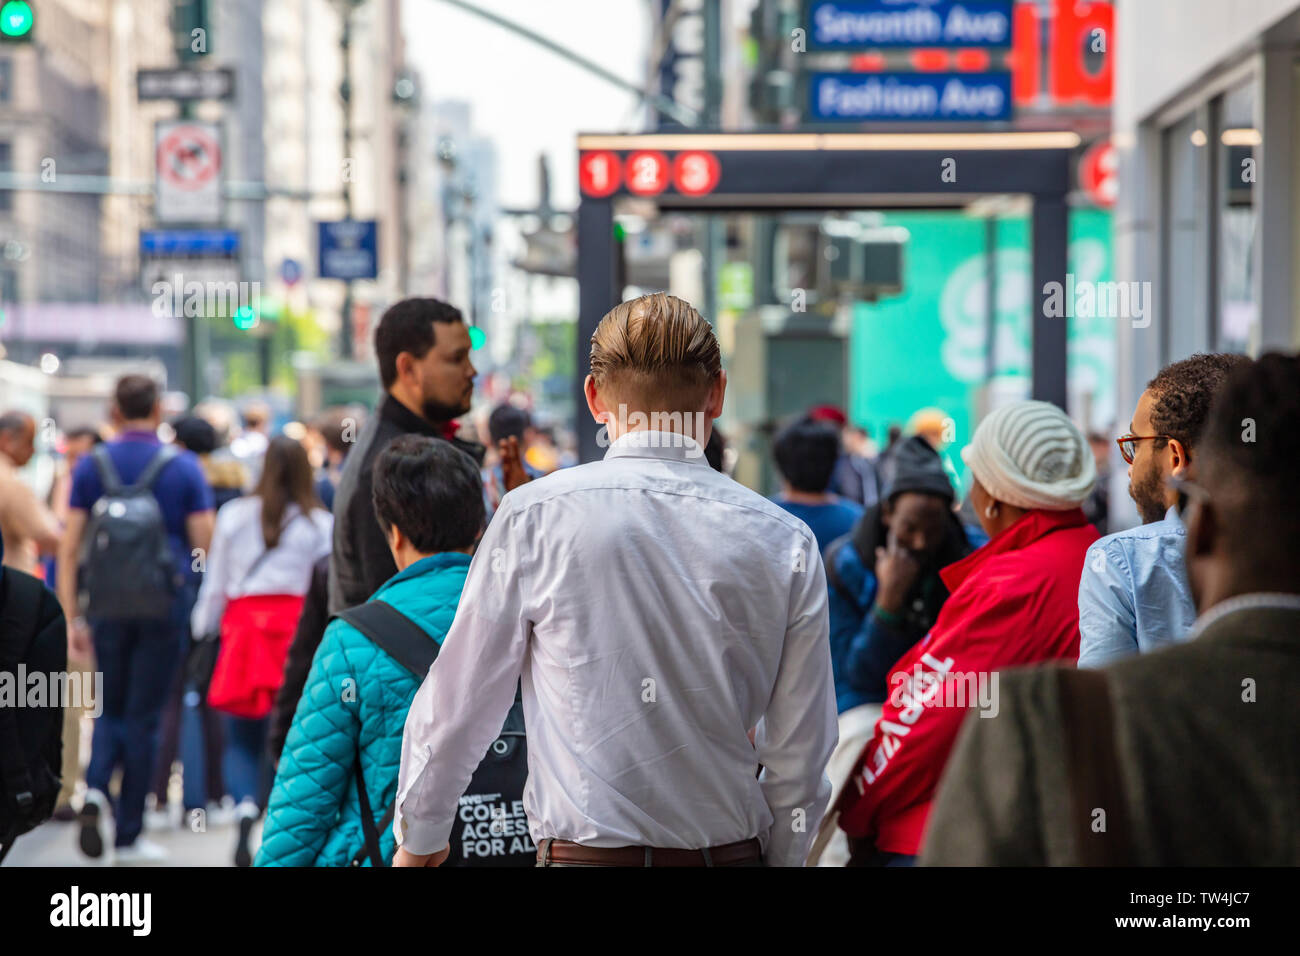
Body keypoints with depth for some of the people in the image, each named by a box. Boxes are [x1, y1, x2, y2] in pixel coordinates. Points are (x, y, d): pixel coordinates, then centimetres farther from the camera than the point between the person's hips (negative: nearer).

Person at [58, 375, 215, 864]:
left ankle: (95, 791, -10)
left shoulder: (91, 467, 2)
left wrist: (71, 618, 4)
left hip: (108, 605, 1)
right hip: (164, 604, -1)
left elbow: (68, 548, 0)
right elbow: (206, 546, -3)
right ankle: (128, 836, 8)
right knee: (143, 716, 5)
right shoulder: (184, 469, -2)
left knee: (110, 709, 17)